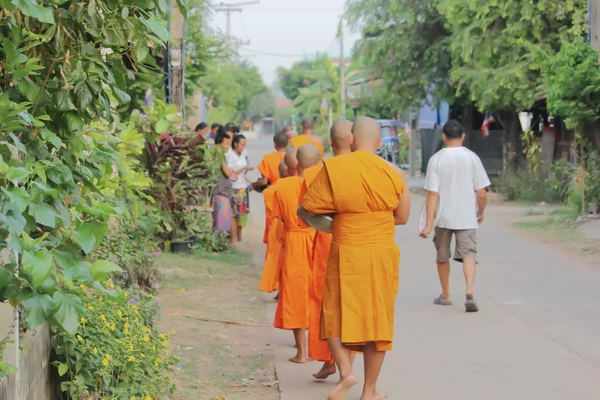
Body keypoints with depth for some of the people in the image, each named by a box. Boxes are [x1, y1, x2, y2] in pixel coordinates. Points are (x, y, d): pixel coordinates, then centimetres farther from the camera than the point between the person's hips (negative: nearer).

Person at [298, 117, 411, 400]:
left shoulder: (333, 169, -9)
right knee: (377, 318, 9)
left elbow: (306, 212, -5)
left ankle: (346, 371, -11)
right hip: (382, 255, 2)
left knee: (338, 315, 11)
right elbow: (402, 218, 5)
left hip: (346, 254, -2)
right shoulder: (393, 173, -3)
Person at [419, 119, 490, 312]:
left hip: (443, 217, 1)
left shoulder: (436, 160, -5)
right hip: (466, 217, -1)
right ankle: (470, 293, -25)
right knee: (468, 254, -3)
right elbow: (481, 193, -3)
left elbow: (432, 194, -10)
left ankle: (445, 295, 30)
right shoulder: (472, 157, -3)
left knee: (442, 256, 17)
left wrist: (429, 224, -9)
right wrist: (481, 212, 16)